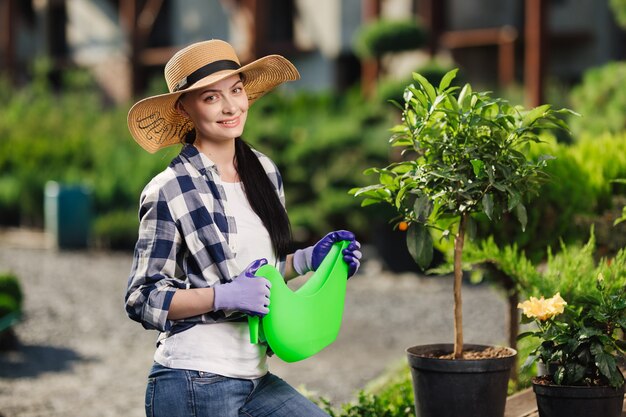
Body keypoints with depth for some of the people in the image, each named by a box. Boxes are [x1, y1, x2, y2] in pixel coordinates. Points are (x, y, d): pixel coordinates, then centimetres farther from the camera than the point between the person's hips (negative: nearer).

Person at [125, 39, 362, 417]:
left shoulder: (265, 172, 7)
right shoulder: (170, 191, -12)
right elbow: (142, 300, -10)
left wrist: (308, 259, 3)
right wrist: (224, 296, -21)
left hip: (255, 379, 6)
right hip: (193, 385, -6)